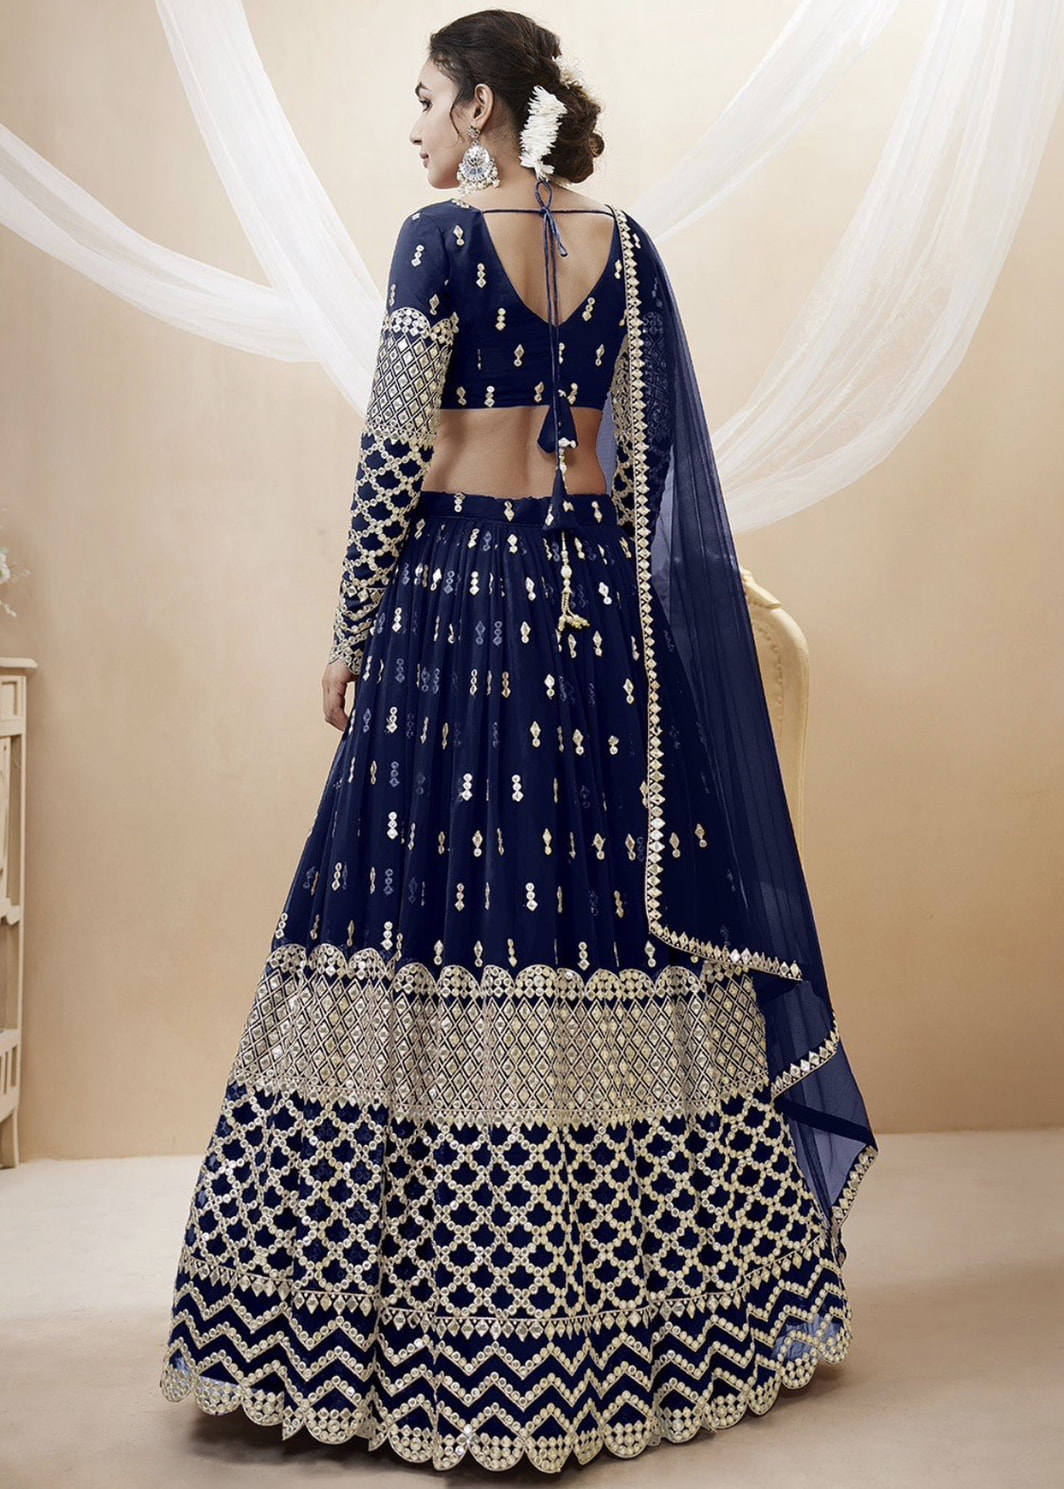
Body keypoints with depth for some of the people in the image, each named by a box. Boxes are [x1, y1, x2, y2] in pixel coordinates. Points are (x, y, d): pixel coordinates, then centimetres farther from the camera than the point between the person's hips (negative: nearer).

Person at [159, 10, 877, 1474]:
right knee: (615, 911, 9)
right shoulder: (628, 245, 11)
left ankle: (451, 1329, 6)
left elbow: (396, 452, -9)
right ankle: (636, 1306, 21)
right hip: (601, 598, 6)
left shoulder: (441, 237, -6)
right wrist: (618, 610, 16)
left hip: (459, 586, -6)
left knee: (444, 914, -1)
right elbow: (651, 456, 11)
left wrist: (351, 634, -2)